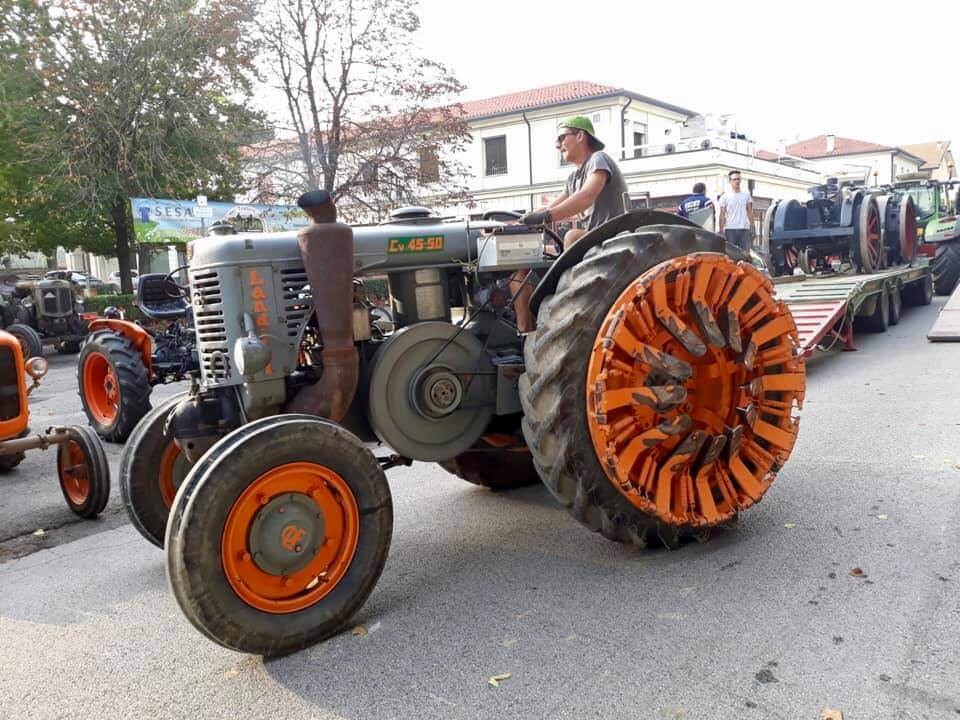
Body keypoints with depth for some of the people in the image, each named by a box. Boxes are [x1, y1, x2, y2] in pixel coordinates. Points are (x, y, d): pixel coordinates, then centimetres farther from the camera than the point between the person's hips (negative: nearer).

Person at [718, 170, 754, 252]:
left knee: (745, 253, 1)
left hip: (744, 229, 2)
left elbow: (750, 212, 13)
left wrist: (752, 227, 4)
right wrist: (721, 230, -5)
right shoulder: (724, 197, 5)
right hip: (730, 229, -2)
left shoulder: (746, 195, 13)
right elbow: (722, 215, 2)